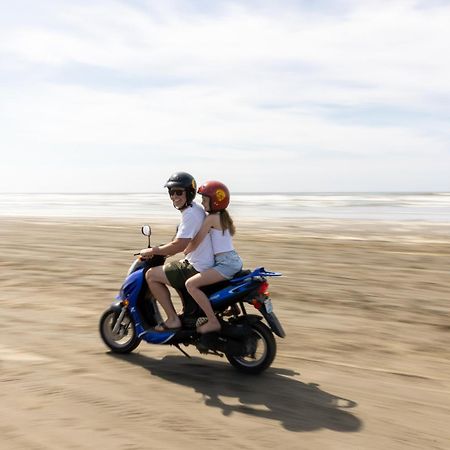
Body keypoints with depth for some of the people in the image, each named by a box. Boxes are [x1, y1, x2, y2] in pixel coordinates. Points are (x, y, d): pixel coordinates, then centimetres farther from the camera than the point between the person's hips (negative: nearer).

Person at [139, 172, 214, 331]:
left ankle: (173, 319, -2)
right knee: (169, 272, 33)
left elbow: (179, 245, -25)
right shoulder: (196, 208, 12)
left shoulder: (190, 213, -19)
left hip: (197, 269, -10)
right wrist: (159, 250, 21)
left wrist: (152, 251, -12)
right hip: (205, 264, 10)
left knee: (151, 275, -6)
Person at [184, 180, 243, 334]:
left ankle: (213, 322, -18)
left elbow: (194, 244, -13)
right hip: (234, 260, 10)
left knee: (191, 284, -17)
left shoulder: (211, 218, -12)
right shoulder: (223, 216, 15)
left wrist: (182, 252, 4)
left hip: (226, 264, -10)